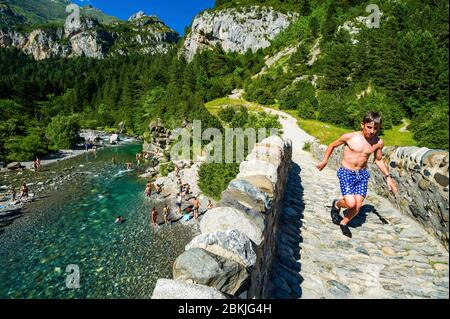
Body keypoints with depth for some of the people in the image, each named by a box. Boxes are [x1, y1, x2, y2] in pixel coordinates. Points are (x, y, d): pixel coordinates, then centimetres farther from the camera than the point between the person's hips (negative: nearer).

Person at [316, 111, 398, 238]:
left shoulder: (379, 143, -3)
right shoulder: (349, 137, -14)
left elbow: (379, 160, 14)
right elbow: (333, 145, 2)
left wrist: (388, 176, 8)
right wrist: (324, 161, 5)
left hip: (362, 174, 4)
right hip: (346, 173, -4)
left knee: (358, 205, 1)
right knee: (351, 203, -16)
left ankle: (343, 223, 27)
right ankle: (337, 204, 19)